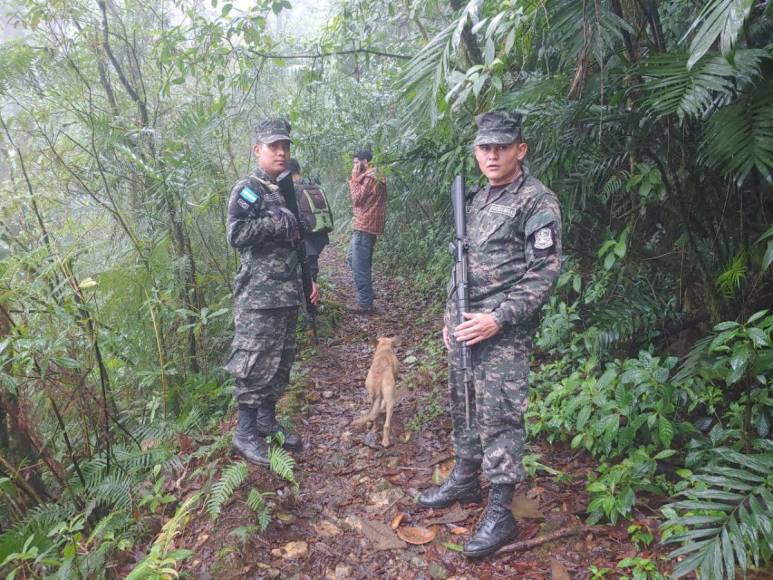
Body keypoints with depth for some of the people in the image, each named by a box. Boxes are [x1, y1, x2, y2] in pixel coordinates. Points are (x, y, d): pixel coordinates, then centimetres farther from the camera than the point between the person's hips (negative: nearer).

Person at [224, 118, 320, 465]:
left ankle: (267, 422, 25)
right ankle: (245, 433, 8)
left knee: (280, 362, 12)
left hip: (289, 293, 8)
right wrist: (280, 222, -14)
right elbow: (236, 235, -18)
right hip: (258, 294, -7)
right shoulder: (247, 190, -5)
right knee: (254, 364, -4)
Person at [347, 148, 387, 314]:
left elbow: (357, 198, -15)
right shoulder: (371, 176, 19)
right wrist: (356, 179, 11)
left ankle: (365, 303, 0)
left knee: (360, 265, -6)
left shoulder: (370, 177, -13)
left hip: (365, 227, -11)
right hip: (364, 225, 11)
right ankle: (365, 296, 23)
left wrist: (354, 178, -9)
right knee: (353, 259, 19)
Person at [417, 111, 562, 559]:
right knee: (463, 407, 18)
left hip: (504, 332, -8)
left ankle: (501, 513, 9)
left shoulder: (537, 202, -9)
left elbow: (544, 271, -15)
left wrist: (498, 319, -20)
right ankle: (466, 480, 36)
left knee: (499, 417, -4)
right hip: (464, 325, 8)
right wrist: (452, 316, 16)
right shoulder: (479, 198, 16)